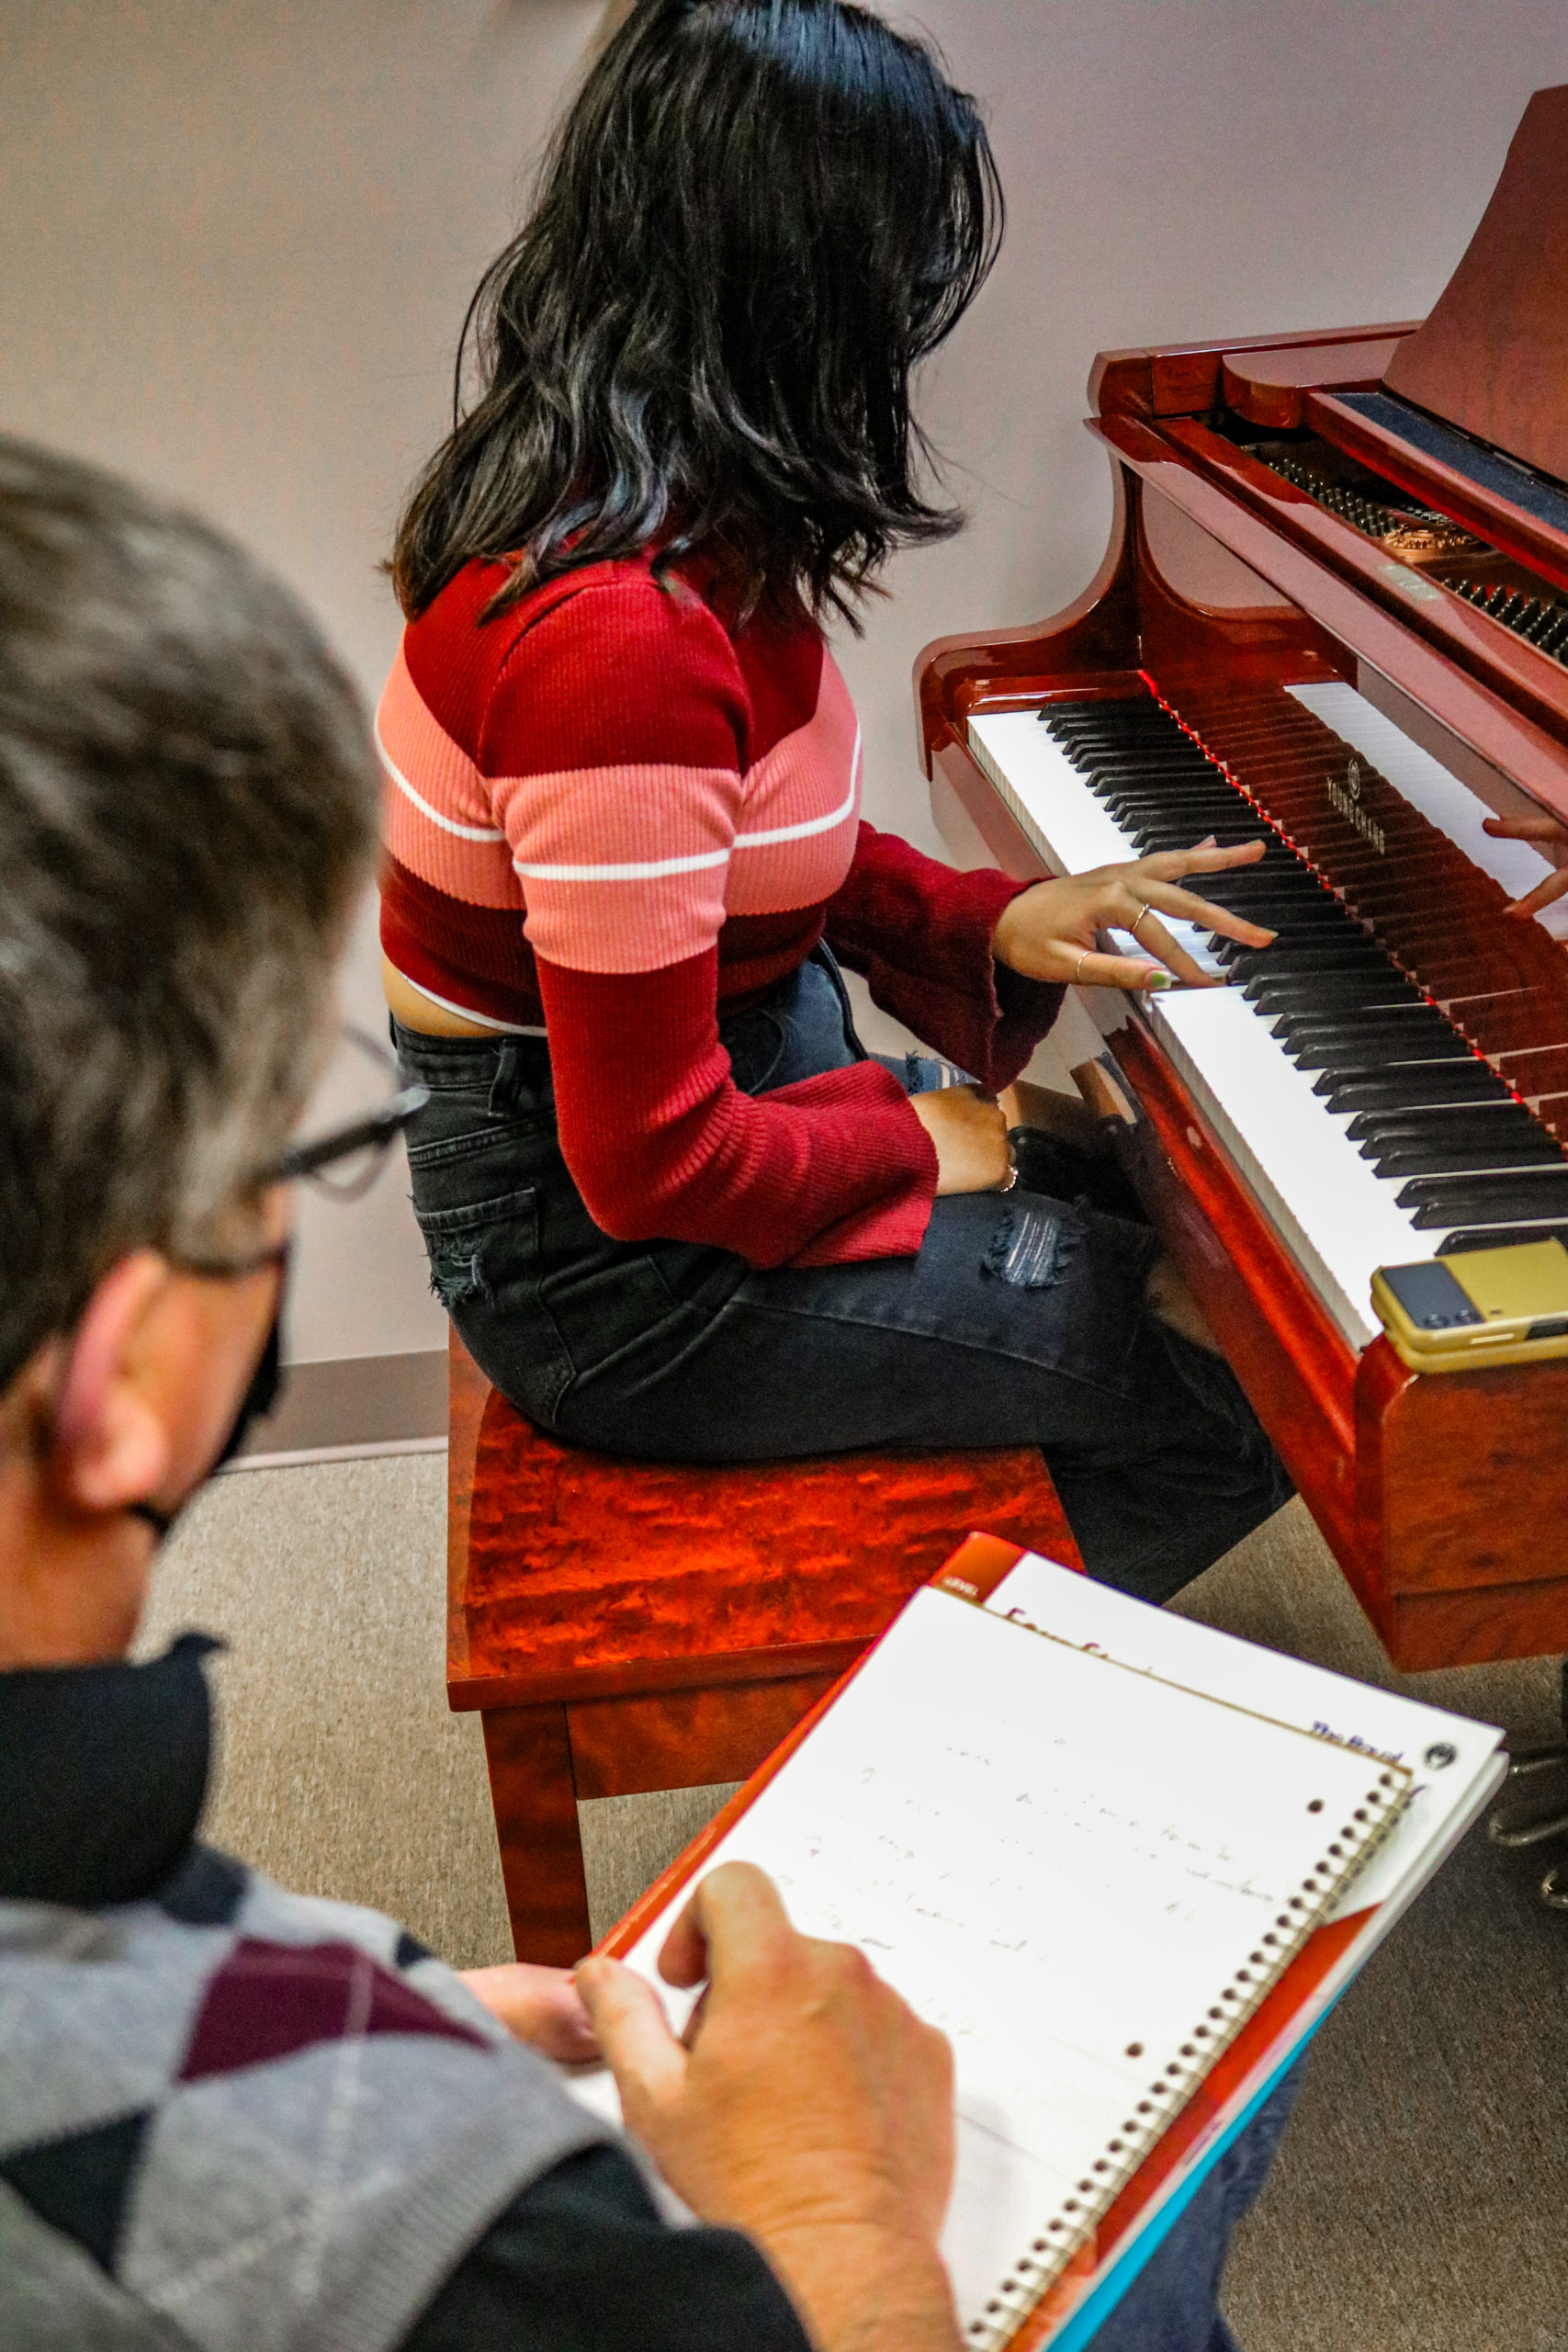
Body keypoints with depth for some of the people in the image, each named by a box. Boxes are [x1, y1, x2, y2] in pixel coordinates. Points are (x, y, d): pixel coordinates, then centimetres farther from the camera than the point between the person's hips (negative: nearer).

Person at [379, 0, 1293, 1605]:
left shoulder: (627, 504, 1)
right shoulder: (620, 639, -31)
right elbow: (653, 1164, -28)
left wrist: (989, 922, 0)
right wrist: (911, 1139, -10)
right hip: (616, 1257, -10)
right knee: (1255, 1383, -7)